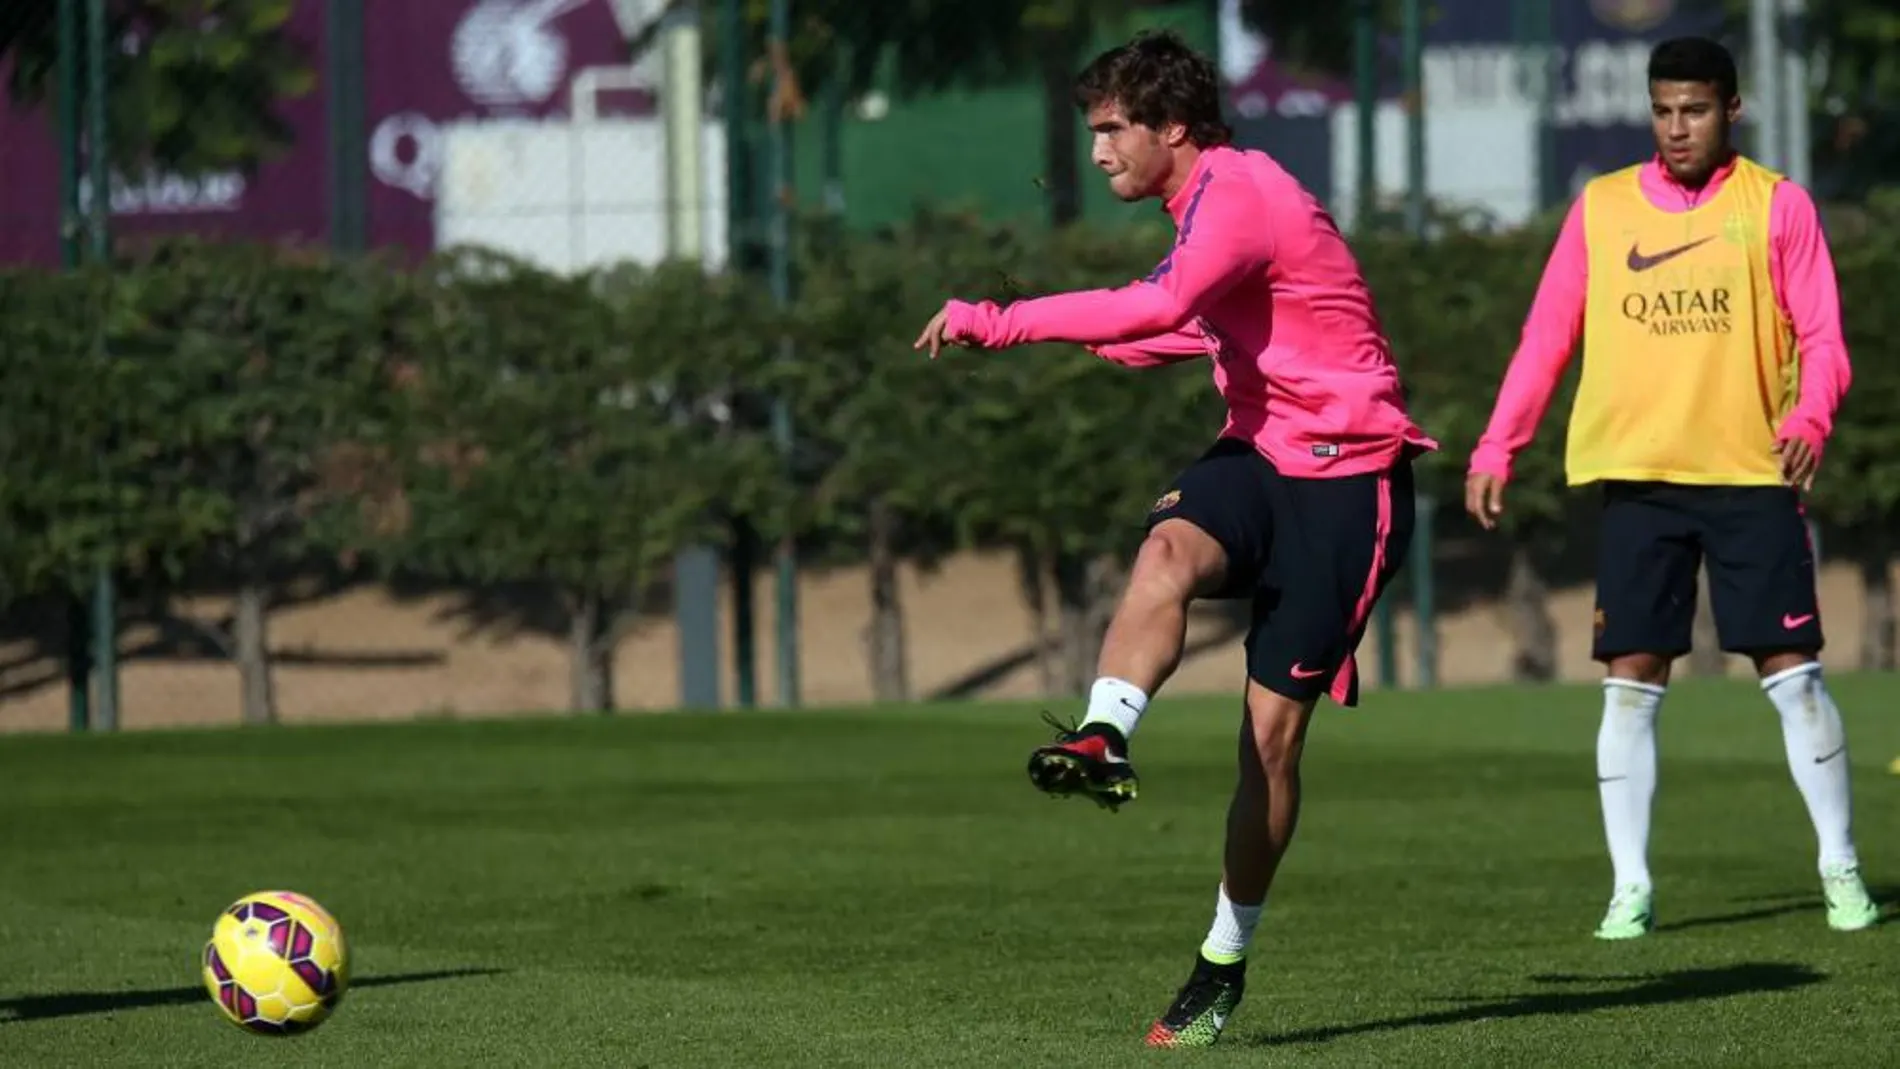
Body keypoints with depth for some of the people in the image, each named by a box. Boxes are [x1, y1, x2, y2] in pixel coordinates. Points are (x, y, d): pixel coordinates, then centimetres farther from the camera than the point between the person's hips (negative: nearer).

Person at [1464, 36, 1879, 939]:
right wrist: (1497, 449, 1)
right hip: (1636, 477, 2)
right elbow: (1546, 339, 9)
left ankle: (1841, 871, 10)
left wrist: (1809, 417, -21)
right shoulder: (1601, 208, 7)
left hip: (1752, 475, -2)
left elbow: (1820, 337, -1)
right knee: (1631, 681, -1)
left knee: (1792, 671, -1)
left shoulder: (1776, 206, 1)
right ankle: (1630, 888, 3)